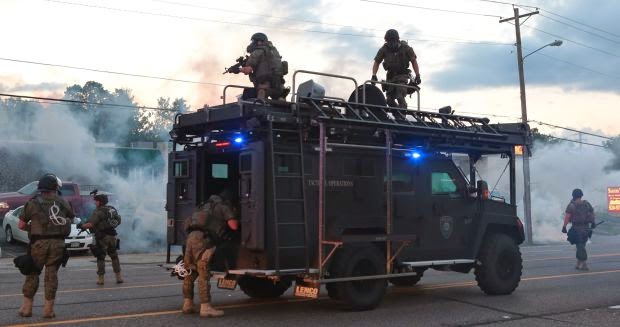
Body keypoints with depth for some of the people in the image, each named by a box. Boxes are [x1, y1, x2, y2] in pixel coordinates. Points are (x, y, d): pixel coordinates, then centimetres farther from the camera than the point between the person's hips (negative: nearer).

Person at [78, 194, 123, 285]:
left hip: (102, 237, -6)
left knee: (100, 257, 3)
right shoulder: (112, 209, 10)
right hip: (112, 236, 6)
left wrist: (81, 226, -3)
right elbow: (118, 221, 17)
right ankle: (118, 277, 12)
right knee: (114, 256, 14)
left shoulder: (98, 212, -13)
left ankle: (101, 278, 2)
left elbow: (90, 224, -20)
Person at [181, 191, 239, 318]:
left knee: (190, 273, 14)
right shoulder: (224, 207, 9)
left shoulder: (208, 205, 31)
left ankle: (187, 304, 19)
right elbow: (233, 226, 0)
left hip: (191, 236, 8)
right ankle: (206, 307, -9)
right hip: (202, 239, -8)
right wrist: (234, 219, 22)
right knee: (204, 274, -8)